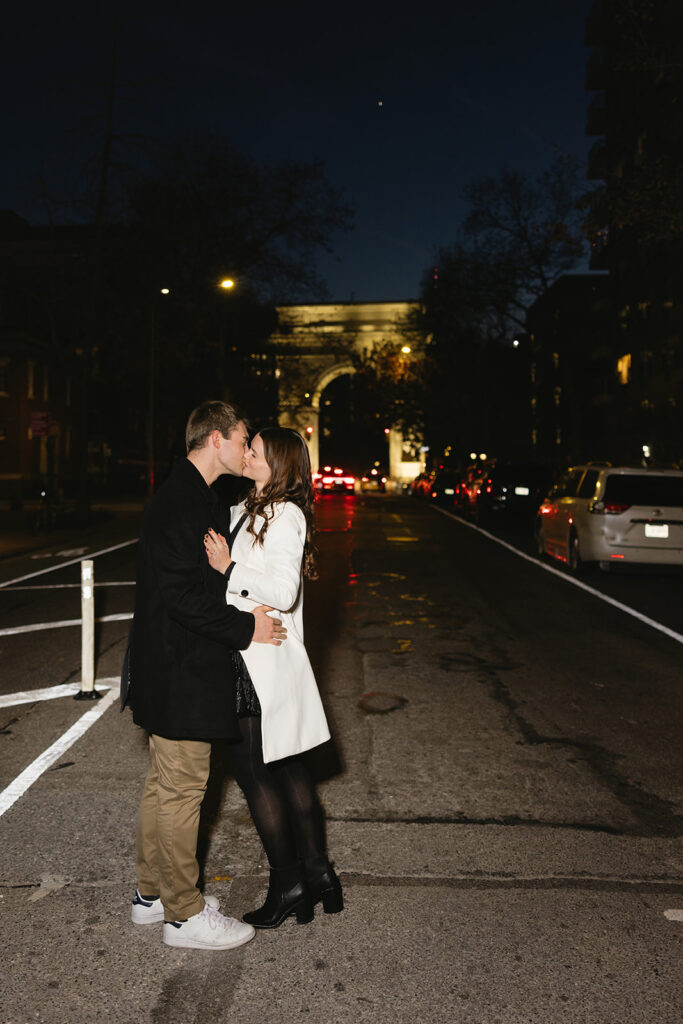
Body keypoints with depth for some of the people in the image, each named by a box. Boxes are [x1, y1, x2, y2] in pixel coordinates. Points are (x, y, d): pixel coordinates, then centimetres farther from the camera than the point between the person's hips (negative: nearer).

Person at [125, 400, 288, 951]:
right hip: (182, 670, -11)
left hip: (174, 664, 11)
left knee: (164, 783, 19)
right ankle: (184, 914, 18)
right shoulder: (184, 499, -19)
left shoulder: (188, 495, 14)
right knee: (182, 790, 2)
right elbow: (182, 592, -26)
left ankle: (153, 893, 34)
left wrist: (245, 614, 12)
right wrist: (245, 627, -19)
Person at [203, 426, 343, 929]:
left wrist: (229, 568, -22)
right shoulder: (248, 510, 11)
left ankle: (288, 884, 17)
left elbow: (284, 591, -24)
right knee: (287, 769, 16)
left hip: (265, 667, -9)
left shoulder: (286, 515, -15)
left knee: (256, 773, 2)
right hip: (247, 660, 9)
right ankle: (317, 873, 29)